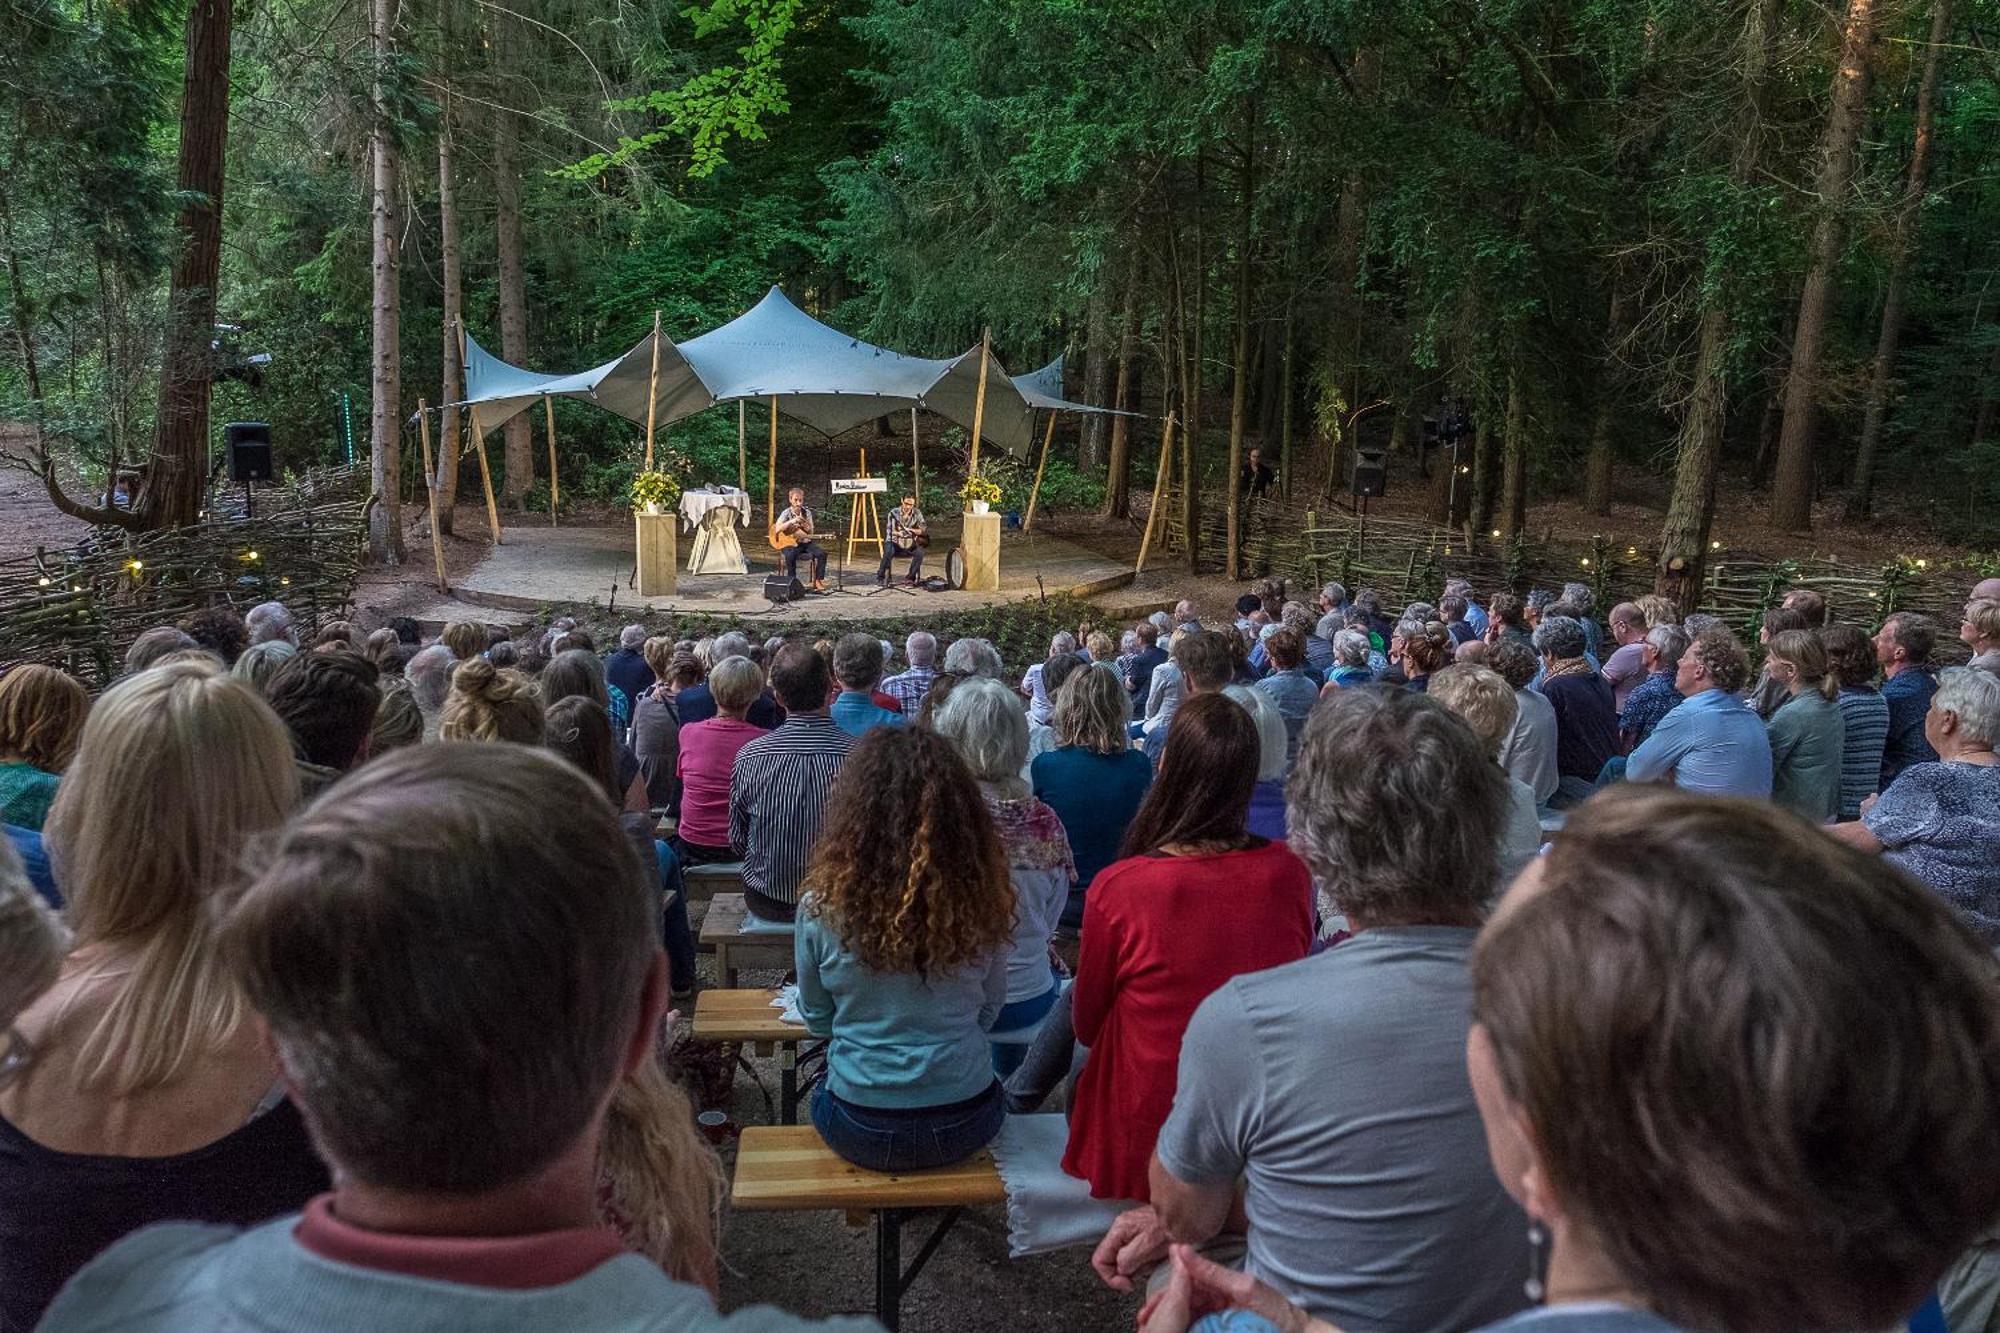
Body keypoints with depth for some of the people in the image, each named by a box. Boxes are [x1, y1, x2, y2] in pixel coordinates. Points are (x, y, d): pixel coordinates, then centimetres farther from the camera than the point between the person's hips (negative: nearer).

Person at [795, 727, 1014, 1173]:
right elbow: (988, 1012, 3)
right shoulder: (983, 903, -13)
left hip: (863, 1132, -1)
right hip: (966, 1124, 1)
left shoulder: (822, 910, -17)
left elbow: (817, 1020, 1)